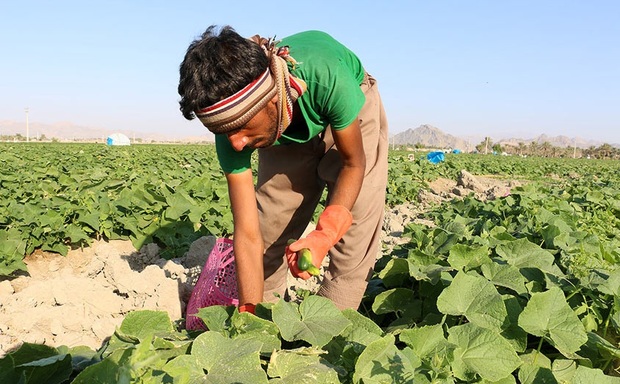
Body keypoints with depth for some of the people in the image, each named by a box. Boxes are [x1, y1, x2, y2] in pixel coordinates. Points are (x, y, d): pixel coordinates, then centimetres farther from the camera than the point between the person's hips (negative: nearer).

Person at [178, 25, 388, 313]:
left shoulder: (326, 78, -44)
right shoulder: (233, 130, -32)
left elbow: (354, 163, -26)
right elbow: (248, 234, -29)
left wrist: (324, 235, -38)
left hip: (351, 109, -2)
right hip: (284, 131, 2)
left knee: (355, 226, -15)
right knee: (269, 227, -3)